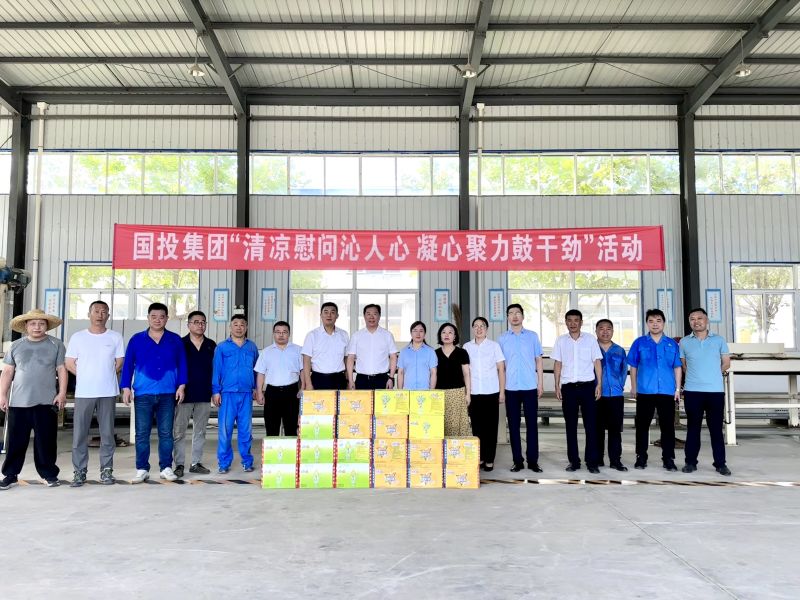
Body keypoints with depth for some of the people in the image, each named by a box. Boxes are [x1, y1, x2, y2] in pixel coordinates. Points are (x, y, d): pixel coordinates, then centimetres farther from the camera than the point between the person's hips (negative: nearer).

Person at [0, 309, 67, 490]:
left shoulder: (56, 345, 4)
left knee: (46, 441, 3)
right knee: (16, 441, 6)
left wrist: (62, 393, -5)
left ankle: (49, 474, 15)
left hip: (46, 402, -1)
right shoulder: (16, 346, 9)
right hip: (18, 402, 2)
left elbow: (62, 370, 2)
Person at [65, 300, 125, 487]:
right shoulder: (77, 337, 5)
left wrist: (105, 376, 2)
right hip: (83, 392, 0)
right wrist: (86, 376, 2)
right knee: (80, 433, 1)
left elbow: (120, 363, 8)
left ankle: (106, 470, 12)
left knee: (107, 433, 4)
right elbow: (69, 363, 6)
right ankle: (79, 471, 9)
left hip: (108, 393, 0)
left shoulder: (115, 337, 5)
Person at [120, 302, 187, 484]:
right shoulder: (137, 339, 5)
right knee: (142, 433, 2)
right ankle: (142, 469, 10)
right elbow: (127, 365, 6)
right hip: (143, 393, 0)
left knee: (166, 433, 4)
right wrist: (126, 388, 0)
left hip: (167, 394, 0)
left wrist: (181, 386, 0)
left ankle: (166, 468, 12)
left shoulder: (175, 340, 6)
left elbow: (182, 364, 7)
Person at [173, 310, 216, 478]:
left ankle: (196, 463, 18)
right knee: (178, 431, 0)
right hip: (184, 394, -3)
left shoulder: (211, 345, 8)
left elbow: (215, 368, 12)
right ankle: (179, 464, 9)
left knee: (200, 431, 9)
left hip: (204, 395, 3)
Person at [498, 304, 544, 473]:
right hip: (511, 388, 1)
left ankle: (533, 460, 9)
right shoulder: (502, 338, 6)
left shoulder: (533, 336, 6)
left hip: (530, 386, 0)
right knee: (513, 424, 4)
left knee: (532, 424, 1)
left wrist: (540, 382, 2)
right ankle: (517, 461, 12)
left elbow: (538, 360, 8)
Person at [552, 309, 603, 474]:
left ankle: (592, 461, 6)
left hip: (587, 385, -1)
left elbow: (597, 362, 4)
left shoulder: (590, 339, 4)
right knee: (570, 425, 5)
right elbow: (557, 364, 8)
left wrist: (599, 384, -3)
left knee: (590, 424, -1)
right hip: (568, 387, 1)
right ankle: (574, 461, 13)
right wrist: (557, 386, 2)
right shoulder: (561, 340, 8)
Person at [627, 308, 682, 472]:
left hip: (667, 391, 1)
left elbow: (677, 367, 9)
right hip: (644, 391, 0)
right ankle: (641, 457, 15)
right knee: (642, 425, 5)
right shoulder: (639, 343, 4)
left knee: (668, 426, 4)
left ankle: (668, 459, 12)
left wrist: (678, 388, 4)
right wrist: (633, 387, 5)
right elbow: (633, 366, 8)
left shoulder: (672, 344, 7)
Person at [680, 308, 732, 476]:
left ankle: (720, 463, 11)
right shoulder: (684, 342, 5)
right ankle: (691, 462, 12)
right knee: (693, 428, 5)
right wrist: (696, 376, 9)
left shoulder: (719, 340, 4)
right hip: (692, 391, 0)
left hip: (716, 390, 0)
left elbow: (726, 363, 10)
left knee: (716, 428, 3)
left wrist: (712, 375, 14)